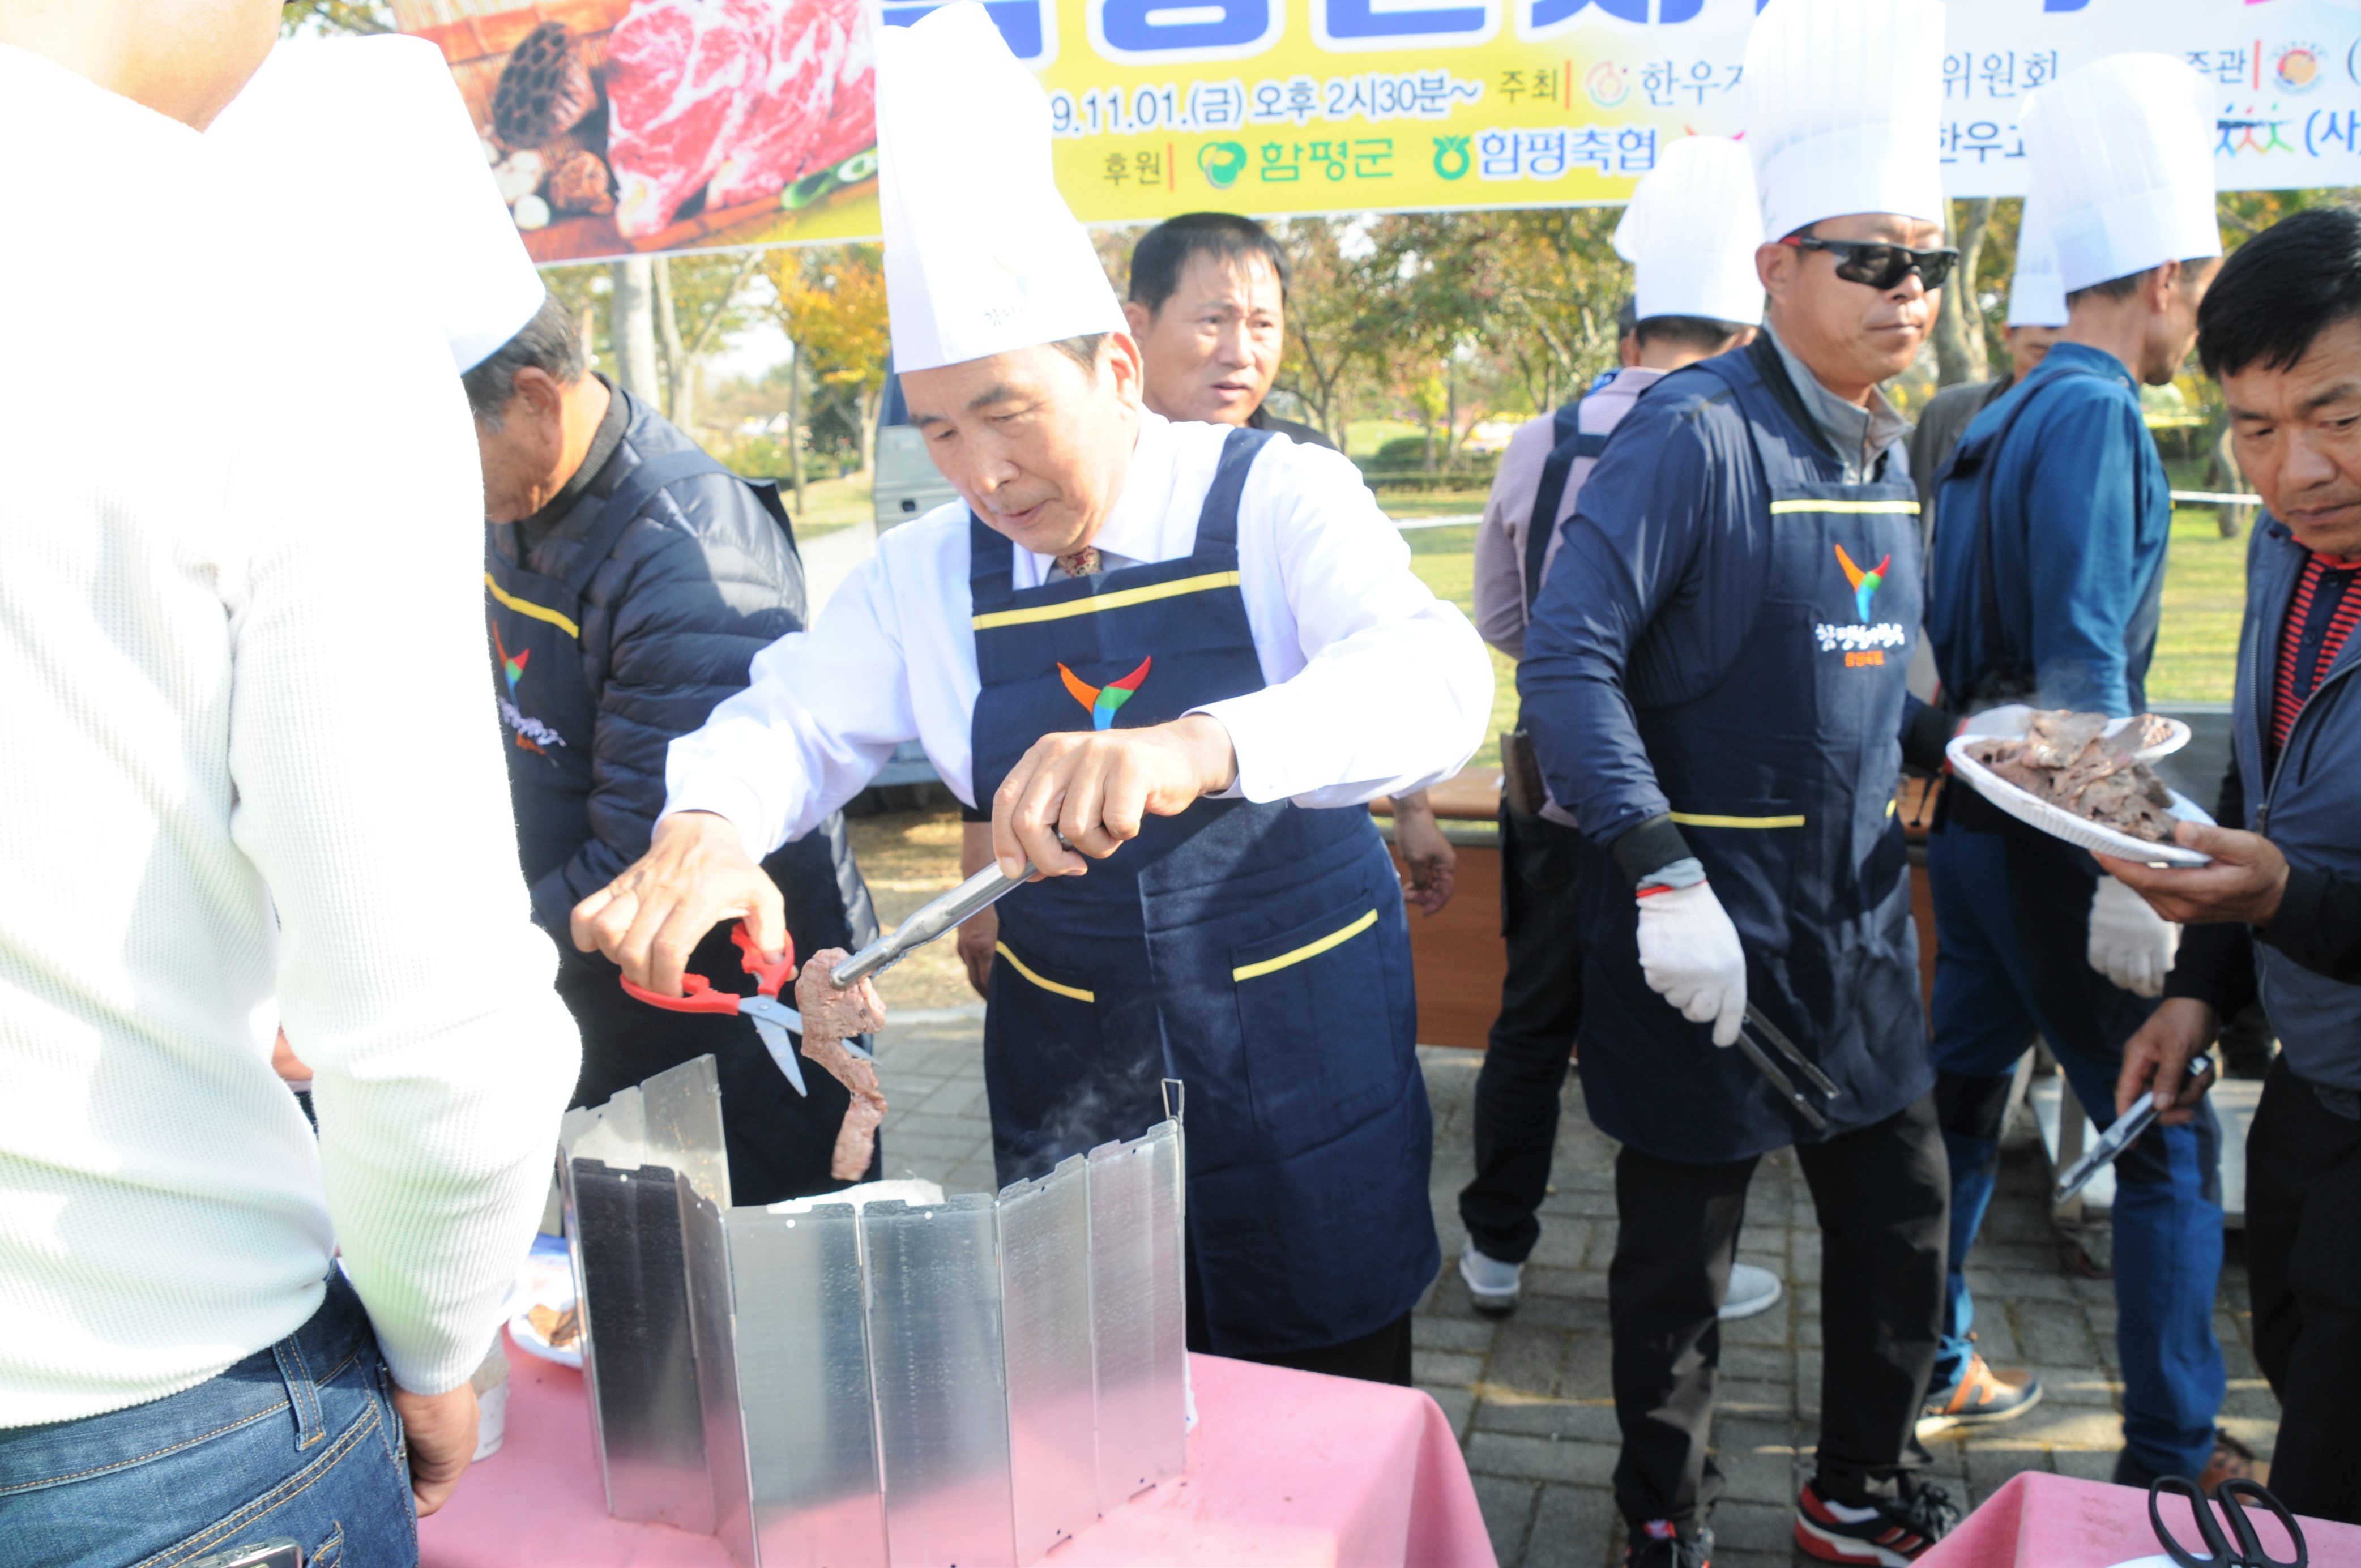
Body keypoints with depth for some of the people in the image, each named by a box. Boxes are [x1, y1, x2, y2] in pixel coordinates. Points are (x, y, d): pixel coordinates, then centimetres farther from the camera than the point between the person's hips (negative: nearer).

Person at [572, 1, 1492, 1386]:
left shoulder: (1273, 501, -15)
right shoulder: (932, 574, -1)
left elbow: (1435, 681, -30)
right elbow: (791, 721, -1)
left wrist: (1191, 747, -50)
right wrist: (705, 830, -26)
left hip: (1302, 1041, -2)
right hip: (1067, 1052, 3)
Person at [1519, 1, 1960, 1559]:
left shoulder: (1888, 452, 9)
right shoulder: (1698, 435, -16)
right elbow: (1566, 660, -23)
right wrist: (1665, 876, -28)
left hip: (1860, 918, 8)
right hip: (1710, 918, -7)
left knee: (1903, 1214, 18)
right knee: (1681, 1244, 8)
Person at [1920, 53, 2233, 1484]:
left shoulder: (2004, 419, 12)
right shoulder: (2098, 417, -14)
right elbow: (2083, 674, -22)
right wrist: (2125, 872, -22)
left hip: (1977, 816, 9)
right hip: (2047, 831, -9)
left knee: (1967, 1093, 17)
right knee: (2169, 1140, 2)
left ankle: (1928, 1365, 30)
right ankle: (2173, 1453, 12)